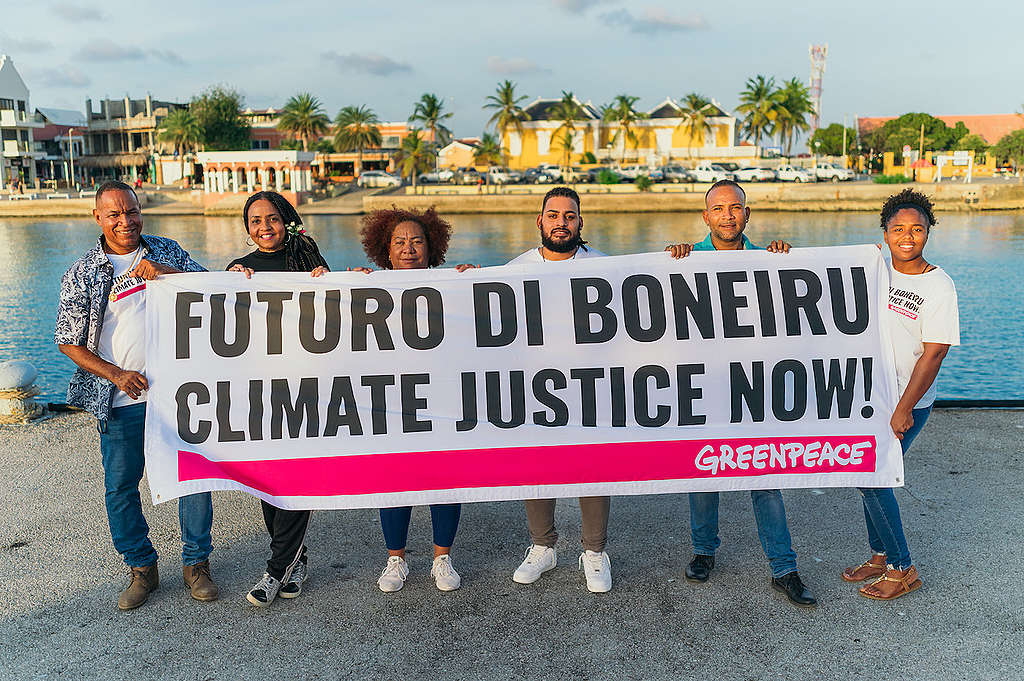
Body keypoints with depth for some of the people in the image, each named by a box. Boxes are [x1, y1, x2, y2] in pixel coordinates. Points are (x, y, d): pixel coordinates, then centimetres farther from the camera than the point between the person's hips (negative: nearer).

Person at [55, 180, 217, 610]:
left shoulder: (166, 251, 8)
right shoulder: (81, 274, 4)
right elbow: (68, 341, 4)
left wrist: (167, 272, -16)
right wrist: (115, 374, -10)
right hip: (121, 400, 0)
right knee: (120, 487, 6)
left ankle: (196, 563, 21)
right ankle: (141, 567, 26)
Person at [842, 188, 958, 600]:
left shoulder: (939, 287, -14)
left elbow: (933, 354, -17)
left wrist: (903, 410, -18)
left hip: (908, 402, -6)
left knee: (871, 479, -5)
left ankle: (902, 570, 12)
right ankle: (880, 556, 30)